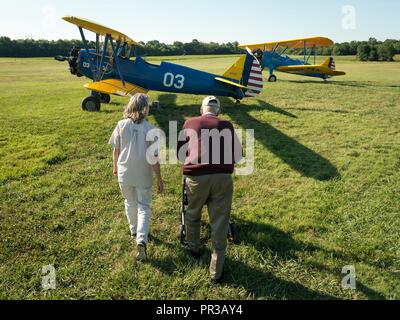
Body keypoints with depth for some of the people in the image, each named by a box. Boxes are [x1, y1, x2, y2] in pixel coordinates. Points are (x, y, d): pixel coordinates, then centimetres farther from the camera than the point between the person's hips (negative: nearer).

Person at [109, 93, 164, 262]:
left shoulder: (121, 125, -8)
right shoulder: (150, 129, -15)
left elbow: (116, 149, 0)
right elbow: (154, 158, -13)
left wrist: (115, 166, 19)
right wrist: (159, 179, -2)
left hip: (124, 174, 3)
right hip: (143, 175, -3)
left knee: (130, 202, 24)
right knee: (143, 207, 10)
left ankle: (134, 230, 44)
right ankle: (141, 240, -5)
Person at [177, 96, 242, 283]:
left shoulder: (190, 123, 13)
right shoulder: (227, 126, 12)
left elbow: (180, 152, 19)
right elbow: (238, 155, 17)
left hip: (196, 176, 1)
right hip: (223, 177, 0)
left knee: (193, 214, 26)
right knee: (219, 223, 8)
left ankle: (194, 249, 47)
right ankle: (216, 272, 17)